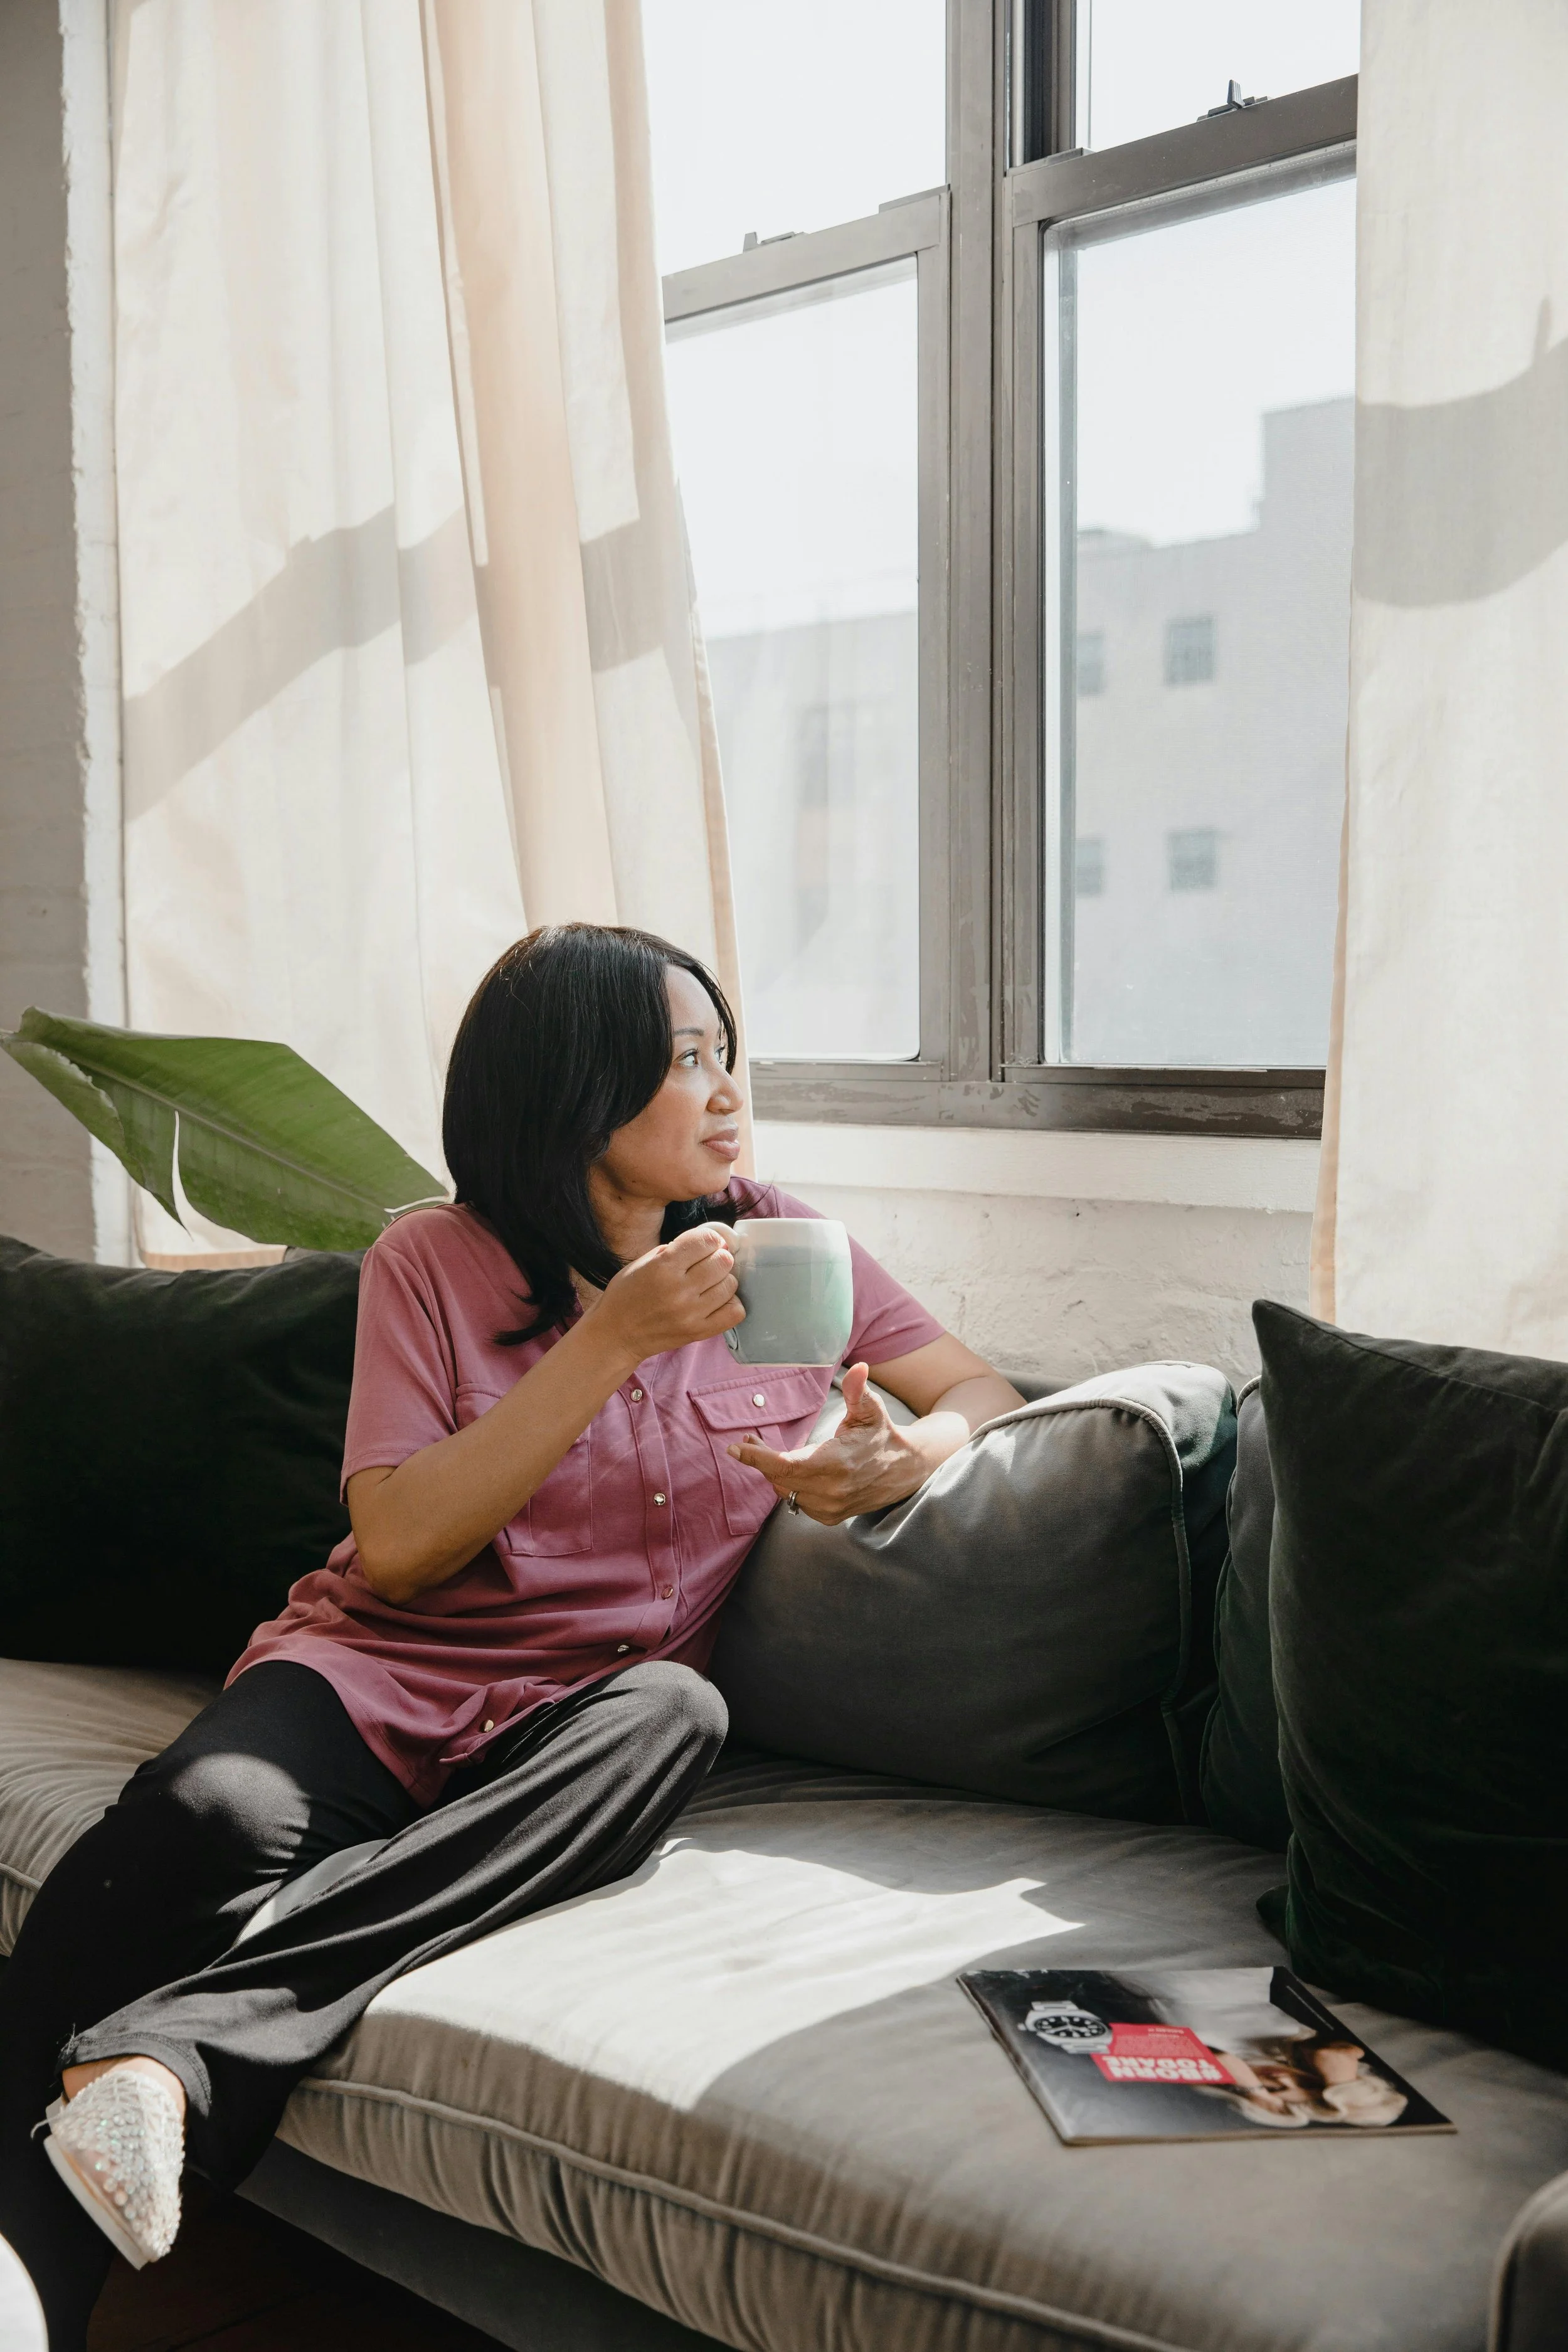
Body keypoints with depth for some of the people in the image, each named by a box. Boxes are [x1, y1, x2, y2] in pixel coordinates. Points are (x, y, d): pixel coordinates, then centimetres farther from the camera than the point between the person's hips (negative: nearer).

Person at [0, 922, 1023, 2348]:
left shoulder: (772, 1241, 9)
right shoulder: (435, 1264, 1)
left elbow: (988, 1398, 12)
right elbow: (397, 1551, -10)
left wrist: (905, 1458, -14)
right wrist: (616, 1339, -16)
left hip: (572, 1712, 2)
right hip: (378, 1667, -1)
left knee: (674, 1713, -35)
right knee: (209, 1817, -35)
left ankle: (165, 2053, -41)